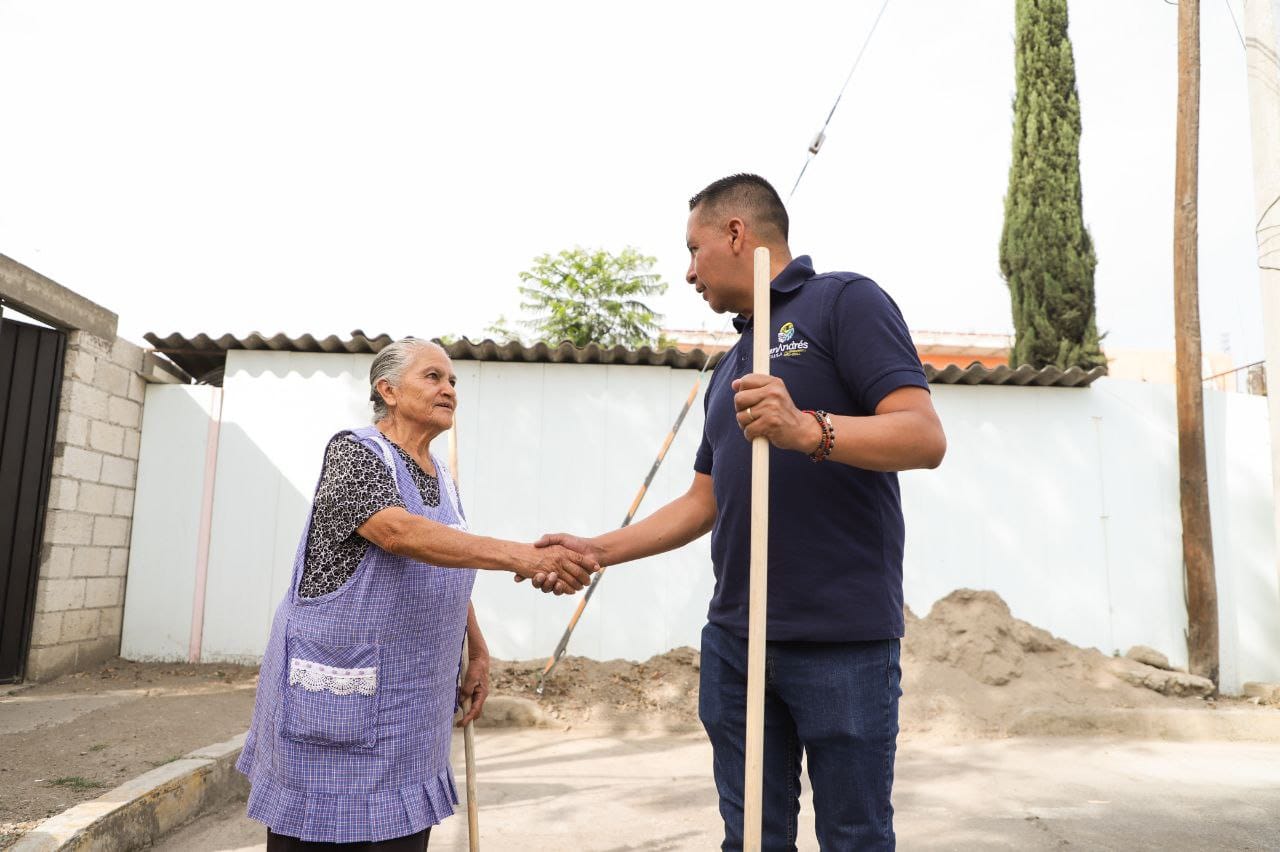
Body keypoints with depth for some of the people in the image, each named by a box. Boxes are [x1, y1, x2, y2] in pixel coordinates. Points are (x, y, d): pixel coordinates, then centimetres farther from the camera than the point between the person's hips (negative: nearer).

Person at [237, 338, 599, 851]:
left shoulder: (442, 480, 11)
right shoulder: (353, 451, -11)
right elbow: (398, 532, -30)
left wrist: (479, 655, 10)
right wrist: (523, 557, -40)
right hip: (334, 688, -6)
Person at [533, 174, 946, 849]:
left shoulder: (845, 301, -2)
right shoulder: (730, 368, 20)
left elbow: (926, 438, -14)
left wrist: (808, 430, -29)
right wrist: (597, 551, 13)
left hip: (844, 639, -7)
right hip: (734, 641, 7)